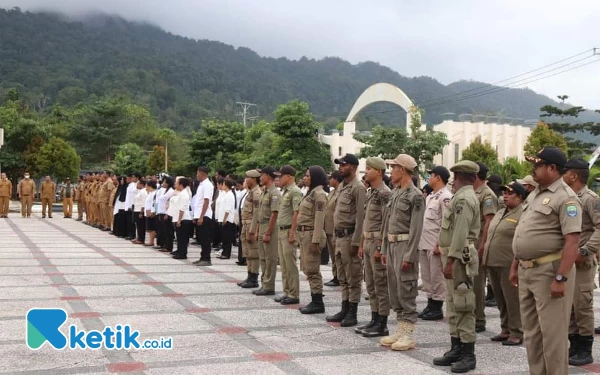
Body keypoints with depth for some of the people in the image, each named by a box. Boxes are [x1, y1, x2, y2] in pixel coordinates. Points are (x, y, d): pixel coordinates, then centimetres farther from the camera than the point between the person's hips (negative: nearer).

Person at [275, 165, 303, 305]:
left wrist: (292, 233, -22)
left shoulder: (295, 192, -13)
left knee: (291, 264, -5)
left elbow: (296, 214, -19)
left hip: (289, 232, -10)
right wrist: (280, 232, 18)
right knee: (284, 264, 13)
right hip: (282, 231, 10)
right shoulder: (285, 191, 16)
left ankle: (294, 295, 1)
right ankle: (287, 292, 20)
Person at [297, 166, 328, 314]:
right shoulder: (311, 192, 15)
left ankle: (318, 303, 2)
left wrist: (315, 241, -22)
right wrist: (302, 235, 17)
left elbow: (319, 219, -19)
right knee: (308, 269, 13)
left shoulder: (319, 194, -14)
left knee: (312, 270, -5)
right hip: (304, 234, 10)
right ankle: (315, 301, 19)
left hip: (312, 234, -10)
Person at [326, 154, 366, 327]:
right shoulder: (341, 186, 15)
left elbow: (361, 217, -17)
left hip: (350, 236, -9)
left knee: (353, 277, -1)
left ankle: (352, 313, 5)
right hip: (339, 235, 9)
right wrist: (335, 235, 17)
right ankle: (344, 310, 22)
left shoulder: (358, 188, -13)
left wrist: (355, 242, -20)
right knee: (342, 277, 14)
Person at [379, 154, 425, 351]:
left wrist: (409, 256, -20)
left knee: (406, 291, -5)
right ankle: (400, 330, 20)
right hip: (391, 245, 9)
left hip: (405, 246, -9)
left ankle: (408, 334, 2)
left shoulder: (415, 196, -13)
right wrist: (384, 249, 15)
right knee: (394, 290, 11)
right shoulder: (395, 193, 14)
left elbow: (416, 229, -17)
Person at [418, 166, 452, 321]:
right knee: (427, 277, 14)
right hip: (424, 243, 9)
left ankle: (437, 309, 8)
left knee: (437, 277, -1)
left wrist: (439, 244, -19)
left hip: (435, 245, -9)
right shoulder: (430, 196, 17)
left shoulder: (445, 197, -12)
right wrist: (419, 241, 16)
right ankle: (430, 305, 24)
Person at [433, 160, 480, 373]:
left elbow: (461, 233, -23)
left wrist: (451, 259, -25)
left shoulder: (463, 198, -15)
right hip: (455, 255, 11)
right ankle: (457, 349, 20)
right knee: (453, 305, 13)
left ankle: (469, 355, 0)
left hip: (459, 257, -11)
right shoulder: (464, 197, 17)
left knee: (463, 306, -6)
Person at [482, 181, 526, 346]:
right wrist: (486, 257, 18)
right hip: (493, 263, 9)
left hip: (509, 265, -8)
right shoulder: (499, 213, 18)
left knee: (512, 300, 0)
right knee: (501, 300, 15)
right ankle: (506, 330, 25)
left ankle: (516, 333, 9)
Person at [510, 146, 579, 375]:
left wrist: (561, 278, -25)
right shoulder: (535, 195, 14)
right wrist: (515, 265, 17)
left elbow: (572, 241, -20)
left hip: (549, 271, -9)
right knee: (531, 331, 15)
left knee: (551, 332, -1)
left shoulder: (565, 198, -13)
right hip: (527, 271, 9)